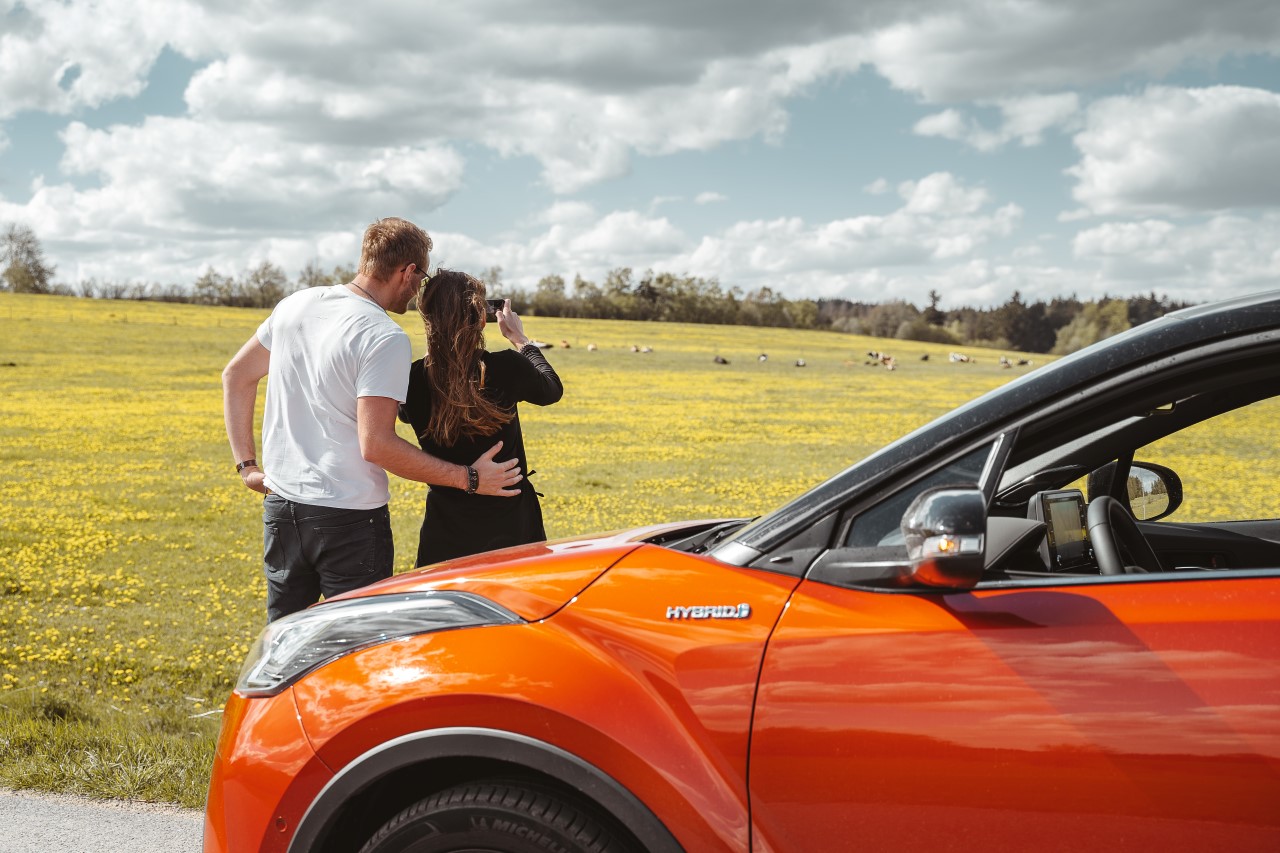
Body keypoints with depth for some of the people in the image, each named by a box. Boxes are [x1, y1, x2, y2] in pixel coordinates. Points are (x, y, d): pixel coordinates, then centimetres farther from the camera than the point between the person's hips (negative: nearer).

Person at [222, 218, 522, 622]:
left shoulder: (296, 305, 5)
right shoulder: (385, 339, -17)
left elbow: (236, 376, 13)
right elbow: (376, 444, -22)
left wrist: (246, 463, 14)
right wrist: (468, 478, -16)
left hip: (281, 506, 7)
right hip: (350, 518, -7)